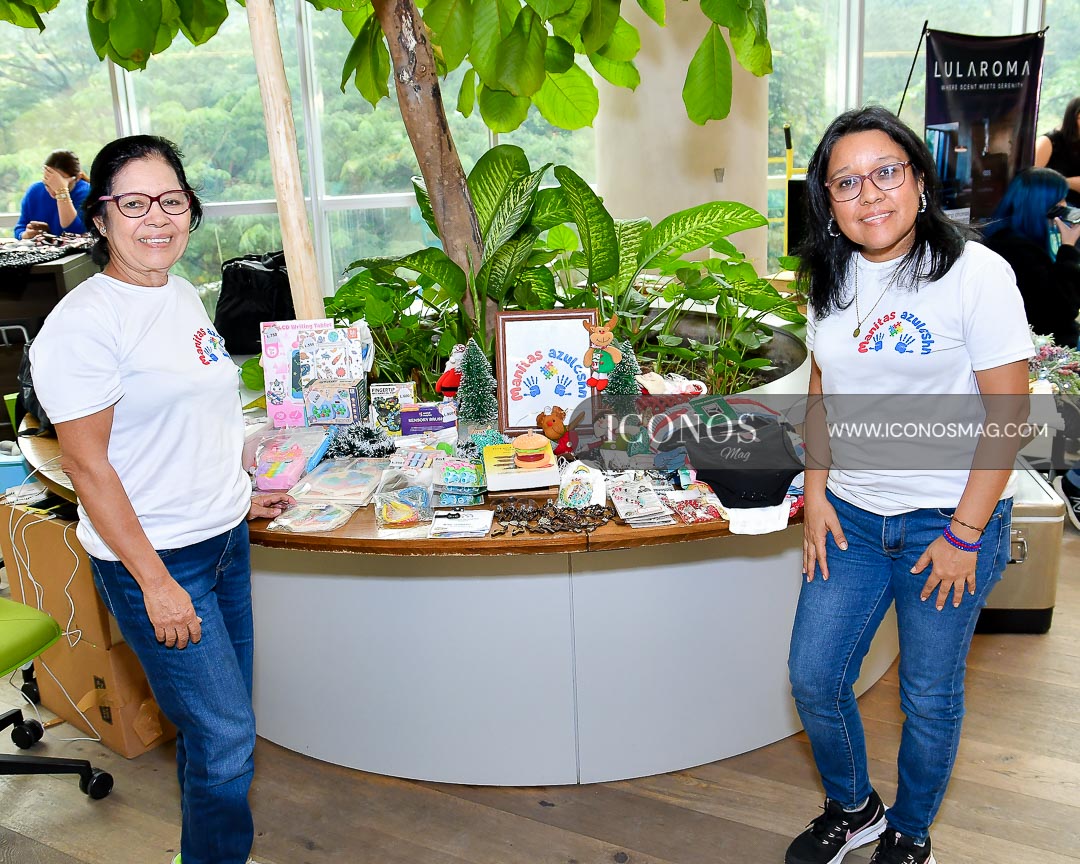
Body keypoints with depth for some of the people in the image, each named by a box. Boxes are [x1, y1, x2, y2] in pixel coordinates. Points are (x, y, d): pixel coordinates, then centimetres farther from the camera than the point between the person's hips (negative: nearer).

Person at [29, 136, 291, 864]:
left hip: (225, 536, 8)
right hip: (154, 555, -7)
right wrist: (155, 583, -18)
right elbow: (88, 465, -17)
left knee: (221, 717, 17)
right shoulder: (84, 323, -17)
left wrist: (239, 494, 18)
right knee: (224, 733, 0)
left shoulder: (184, 296, 7)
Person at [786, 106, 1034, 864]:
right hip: (852, 516, 5)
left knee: (929, 696, 10)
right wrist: (817, 494, 3)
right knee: (814, 678, 9)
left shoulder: (976, 273, -13)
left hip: (948, 520, -5)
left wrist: (965, 534, -13)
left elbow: (1009, 412, -13)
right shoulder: (831, 280, 4)